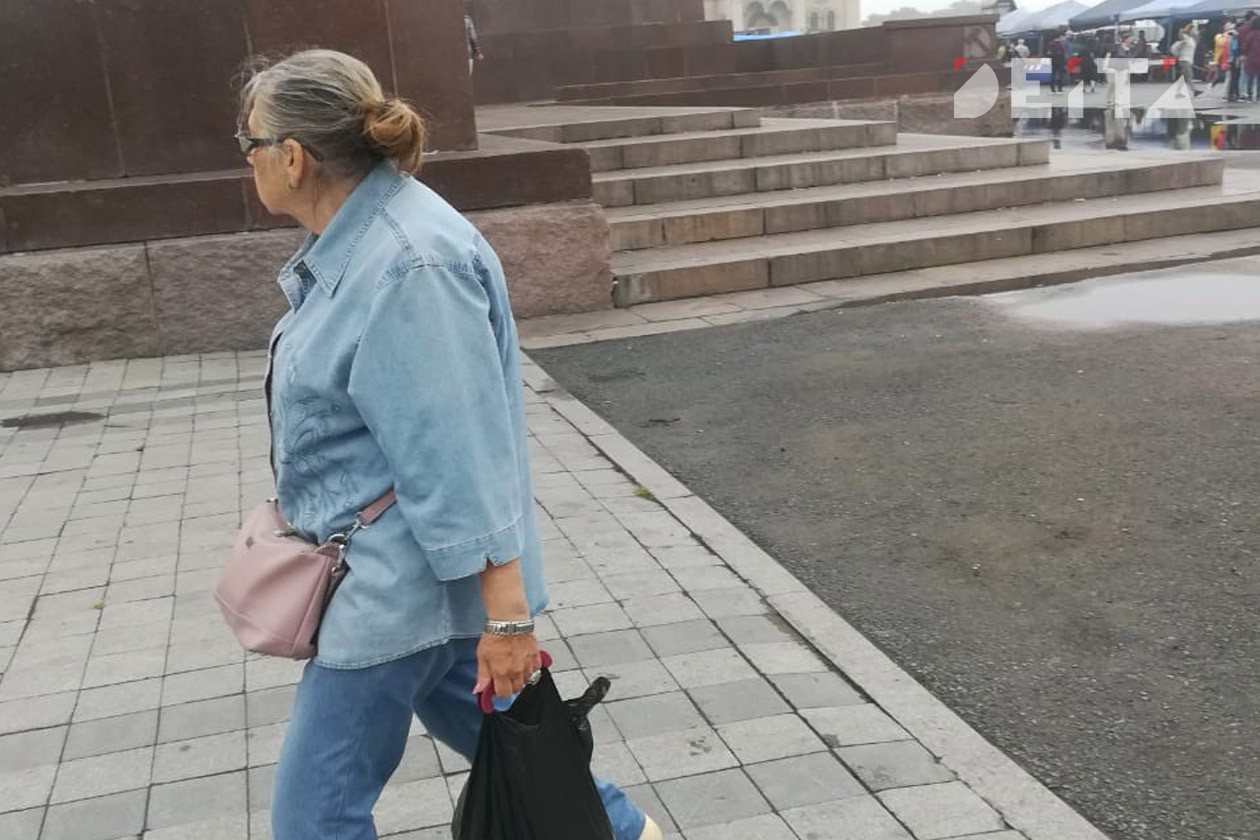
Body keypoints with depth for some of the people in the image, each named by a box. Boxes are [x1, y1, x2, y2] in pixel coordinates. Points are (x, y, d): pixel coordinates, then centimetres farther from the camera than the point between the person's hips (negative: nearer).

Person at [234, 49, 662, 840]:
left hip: (405, 576, -10)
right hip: (390, 567, 10)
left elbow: (462, 458, -26)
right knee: (492, 732, 25)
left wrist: (507, 615, -23)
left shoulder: (407, 266, -26)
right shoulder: (355, 238, 5)